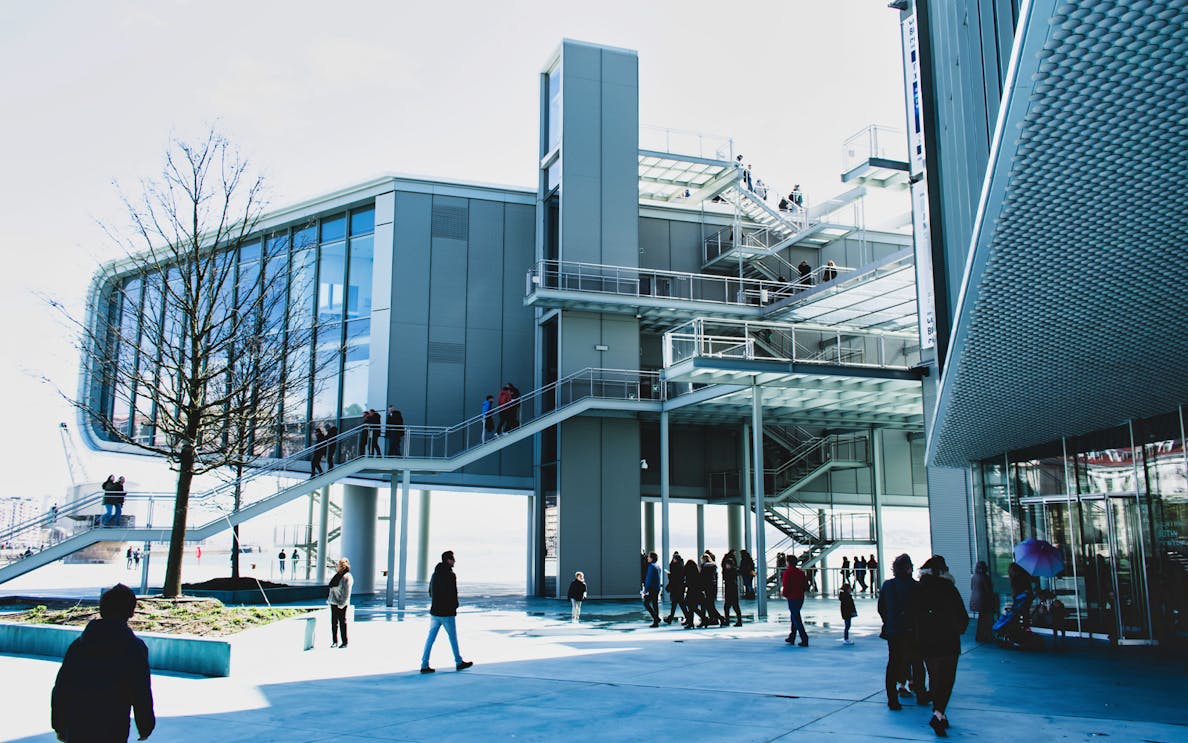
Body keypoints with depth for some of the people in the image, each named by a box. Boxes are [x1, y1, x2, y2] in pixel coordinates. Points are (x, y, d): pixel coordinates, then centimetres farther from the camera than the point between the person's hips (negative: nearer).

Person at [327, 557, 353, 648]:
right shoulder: (336, 575, 12)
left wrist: (341, 604, -19)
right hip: (333, 602, 8)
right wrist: (329, 599, 15)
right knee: (334, 622, 11)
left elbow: (346, 592, -16)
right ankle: (334, 641, 19)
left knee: (342, 622, -1)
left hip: (341, 604, -8)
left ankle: (345, 642, 6)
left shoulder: (347, 577, -13)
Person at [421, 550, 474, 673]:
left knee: (430, 638, 5)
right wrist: (454, 607, -4)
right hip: (447, 613, -7)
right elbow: (453, 594, -19)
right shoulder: (450, 575, -16)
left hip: (434, 612, 7)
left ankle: (424, 665, 1)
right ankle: (459, 662, 21)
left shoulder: (435, 573, 10)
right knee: (453, 637, 8)